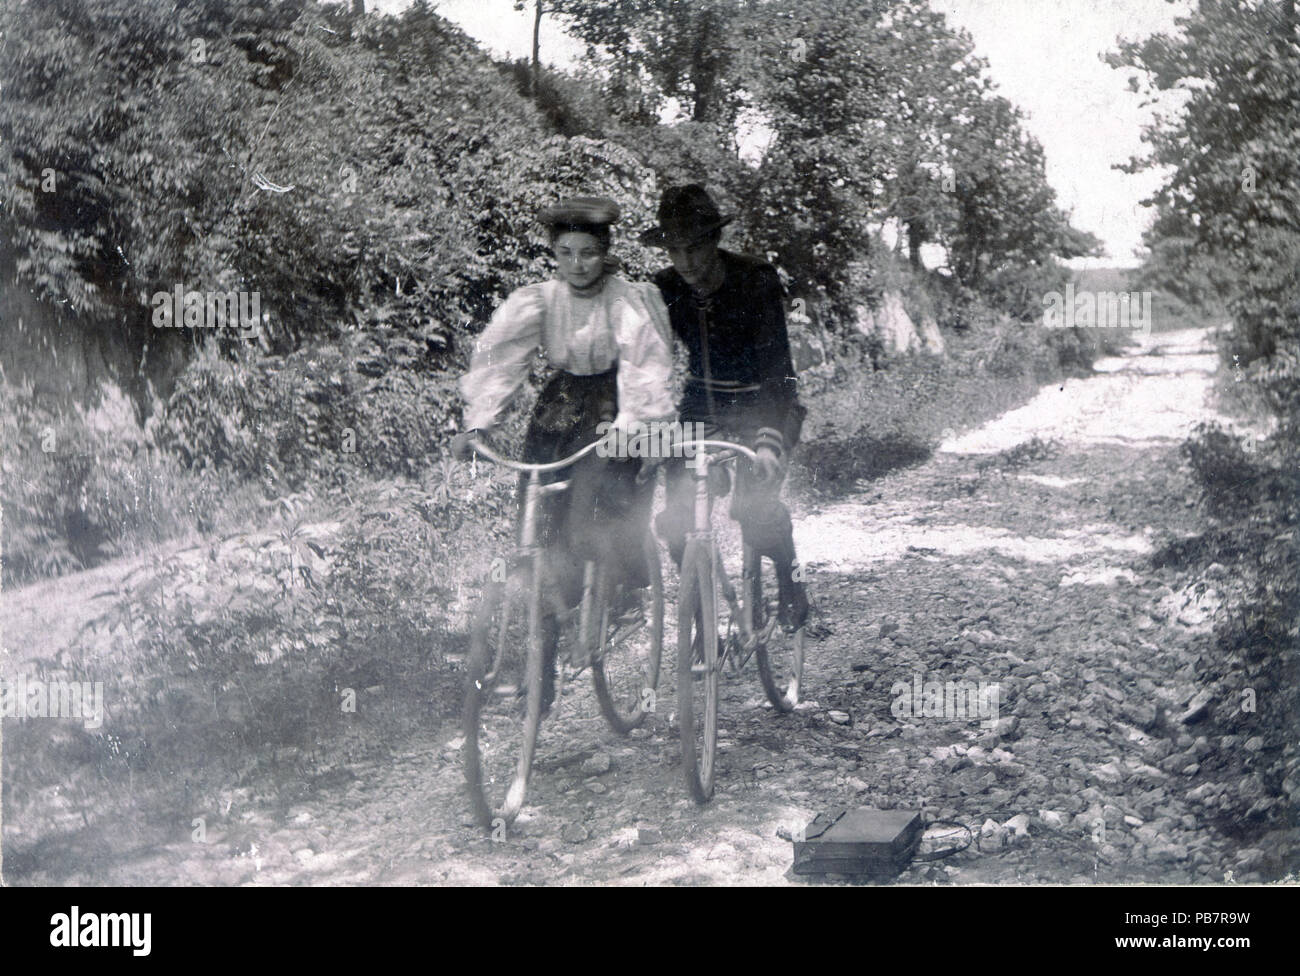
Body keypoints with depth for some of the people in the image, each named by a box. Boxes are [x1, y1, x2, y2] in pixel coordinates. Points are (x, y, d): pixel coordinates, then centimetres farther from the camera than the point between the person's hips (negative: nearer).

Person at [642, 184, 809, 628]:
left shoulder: (757, 280, -21)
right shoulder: (665, 289, -9)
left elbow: (775, 362, -29)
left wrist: (770, 438, -41)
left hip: (763, 403, -4)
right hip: (702, 404, 4)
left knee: (757, 502, -24)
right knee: (678, 509, -12)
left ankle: (790, 580, 4)